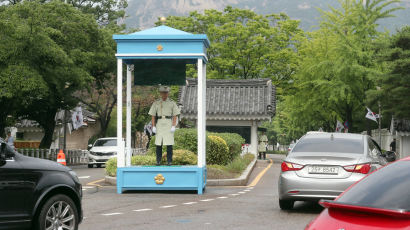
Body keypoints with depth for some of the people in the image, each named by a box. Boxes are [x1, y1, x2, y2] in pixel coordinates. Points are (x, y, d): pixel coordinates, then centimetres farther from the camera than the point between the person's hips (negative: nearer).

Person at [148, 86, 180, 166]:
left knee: (169, 144, -5)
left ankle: (169, 161, 1)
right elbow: (153, 116, 7)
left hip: (169, 124, -1)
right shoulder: (156, 103, 8)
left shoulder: (172, 103, 6)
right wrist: (153, 127, -1)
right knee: (158, 143, -1)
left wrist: (173, 126, -7)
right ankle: (158, 161, 6)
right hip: (159, 124, 1)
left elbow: (175, 116, 3)